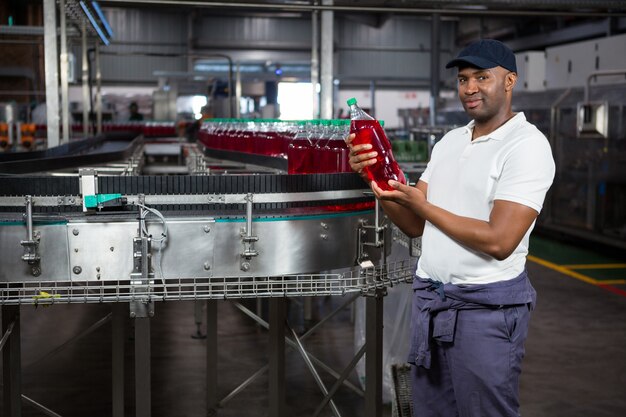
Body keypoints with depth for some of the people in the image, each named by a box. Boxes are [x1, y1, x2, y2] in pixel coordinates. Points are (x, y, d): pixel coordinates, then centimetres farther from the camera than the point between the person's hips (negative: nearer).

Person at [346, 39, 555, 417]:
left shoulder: (527, 145, -12)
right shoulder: (449, 141, 10)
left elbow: (498, 241, -21)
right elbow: (415, 225, 9)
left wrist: (421, 203, -12)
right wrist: (375, 176, -8)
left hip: (488, 306, -7)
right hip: (430, 299, 7)